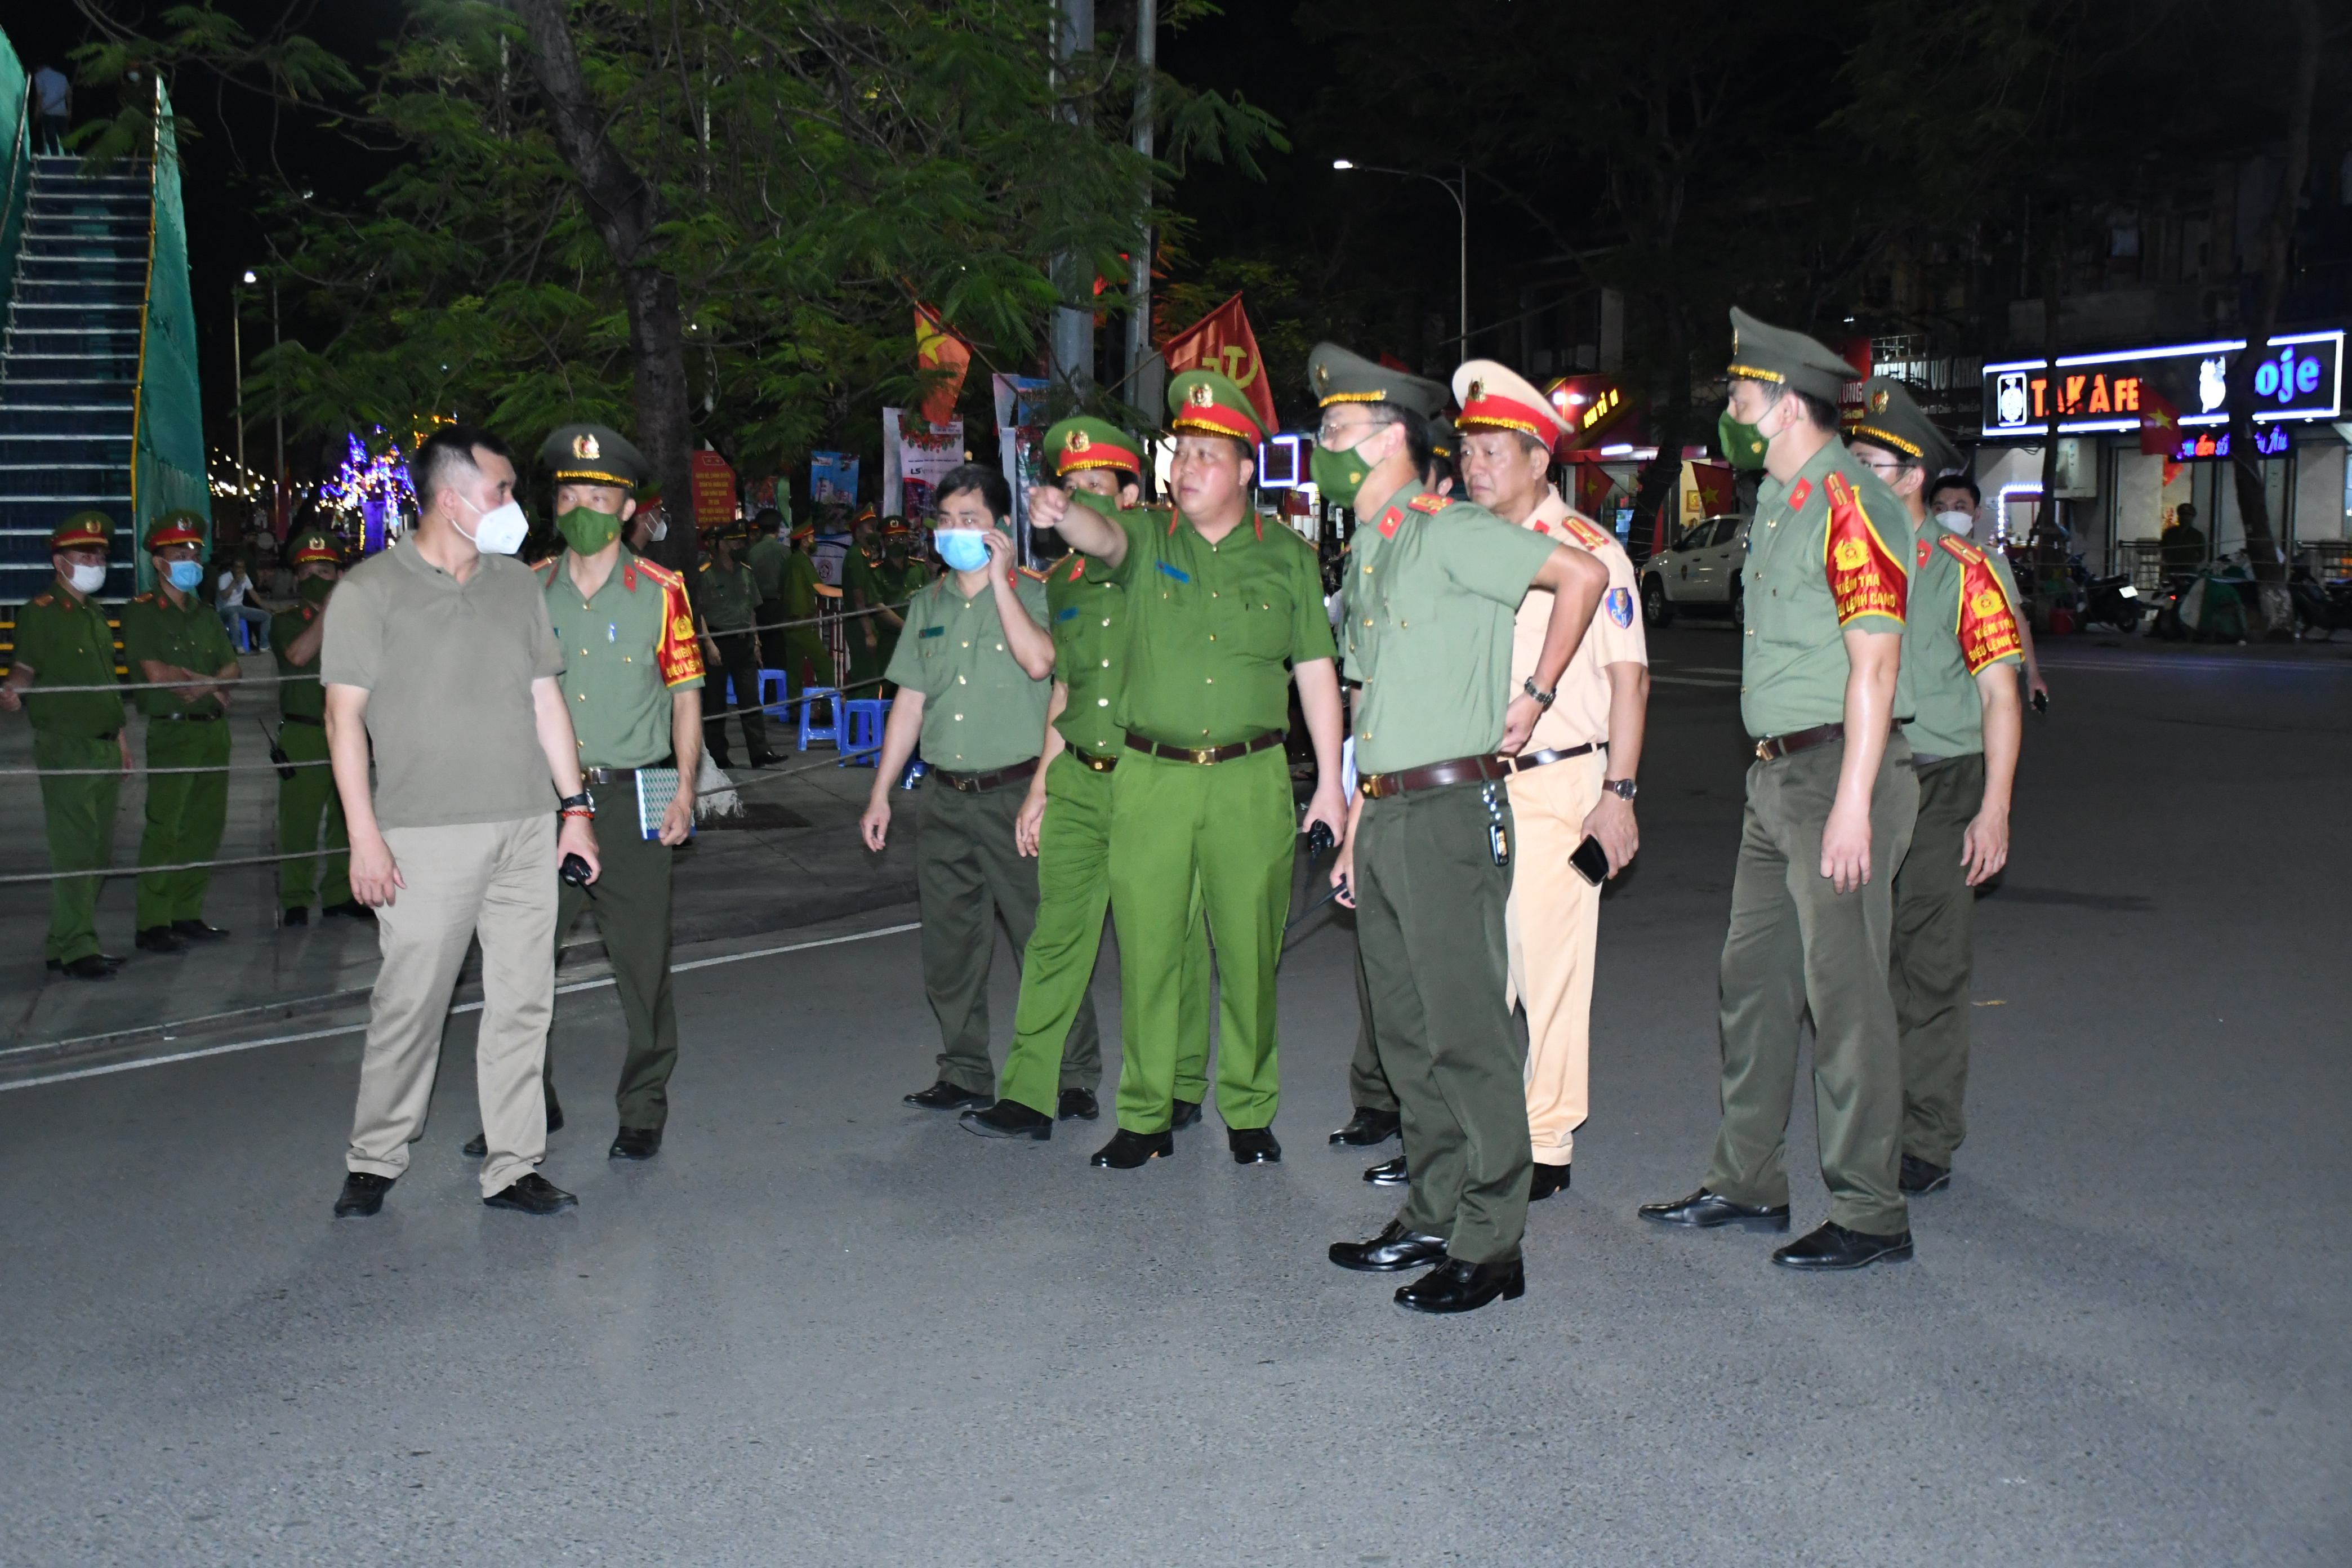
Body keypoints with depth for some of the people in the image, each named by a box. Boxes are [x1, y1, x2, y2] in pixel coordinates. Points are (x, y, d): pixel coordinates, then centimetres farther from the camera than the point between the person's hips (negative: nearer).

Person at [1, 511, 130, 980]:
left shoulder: (96, 614, 19)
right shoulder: (39, 612, -4)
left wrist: (120, 736, 21)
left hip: (105, 748, 8)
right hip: (64, 748, -8)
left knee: (99, 853, 9)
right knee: (74, 851, -10)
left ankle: (67, 942, 18)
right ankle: (73, 949, -7)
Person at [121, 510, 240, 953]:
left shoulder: (205, 614, 19)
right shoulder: (142, 612, -1)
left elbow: (232, 670, 12)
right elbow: (157, 672, -12)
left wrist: (206, 687, -8)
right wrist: (211, 682, -2)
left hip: (213, 730, 7)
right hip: (172, 733, -6)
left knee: (206, 826, 7)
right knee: (164, 828, -9)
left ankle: (187, 913, 15)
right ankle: (153, 924, -5)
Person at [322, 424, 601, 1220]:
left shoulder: (518, 584, 13)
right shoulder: (370, 589, -2)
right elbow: (345, 715, -4)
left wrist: (575, 807, 12)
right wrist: (364, 833, -10)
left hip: (527, 831, 5)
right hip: (426, 835, -4)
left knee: (521, 1003, 5)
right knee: (410, 1003, -2)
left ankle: (513, 1167, 13)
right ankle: (375, 1162, 15)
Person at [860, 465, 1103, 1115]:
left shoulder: (1031, 594, -2)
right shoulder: (929, 604, 13)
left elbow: (1039, 660, -23)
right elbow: (911, 702, 16)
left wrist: (1000, 578, -17)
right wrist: (881, 792, 14)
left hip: (1016, 793, -5)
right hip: (944, 798, 5)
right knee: (949, 946, 9)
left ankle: (1075, 1077, 10)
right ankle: (965, 1073, 21)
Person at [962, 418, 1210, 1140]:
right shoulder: (1062, 581, 14)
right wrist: (1040, 787, 17)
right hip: (1078, 782, 4)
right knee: (1057, 935, 2)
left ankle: (1177, 1089, 18)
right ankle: (1030, 1094, 5)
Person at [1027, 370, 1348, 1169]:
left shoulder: (1287, 554, 7)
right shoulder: (1149, 538, 6)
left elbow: (1315, 670, 7)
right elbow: (1104, 536, -18)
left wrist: (1331, 781, 4)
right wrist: (1062, 512, -42)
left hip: (1251, 780, 0)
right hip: (1150, 778, 0)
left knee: (1249, 953, 4)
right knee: (1147, 950, 3)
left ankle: (1250, 1112, 19)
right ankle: (1145, 1117, 15)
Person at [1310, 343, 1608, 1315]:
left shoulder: (1449, 534, -8)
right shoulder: (1371, 557, 19)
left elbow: (1583, 576, -19)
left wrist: (1535, 696, -13)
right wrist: (1355, 834, 19)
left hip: (1449, 812, -9)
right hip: (1385, 816, 9)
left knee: (1466, 1033, -5)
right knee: (1406, 1032, 13)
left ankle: (1490, 1247, 1)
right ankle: (1432, 1218, 24)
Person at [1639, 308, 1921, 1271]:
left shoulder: (1848, 502, -14)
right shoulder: (1777, 503, 16)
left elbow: (1875, 662, -19)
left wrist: (1852, 804, -23)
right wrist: (1779, 780, 18)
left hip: (1839, 774, -10)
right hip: (1776, 774, 10)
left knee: (1843, 992, -5)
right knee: (1755, 975, 14)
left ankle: (1870, 1215, 5)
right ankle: (1748, 1182, 26)